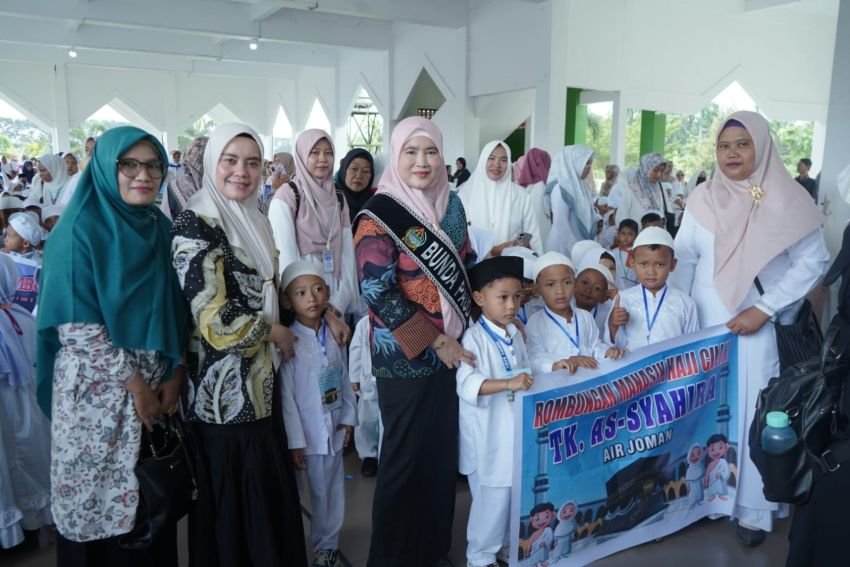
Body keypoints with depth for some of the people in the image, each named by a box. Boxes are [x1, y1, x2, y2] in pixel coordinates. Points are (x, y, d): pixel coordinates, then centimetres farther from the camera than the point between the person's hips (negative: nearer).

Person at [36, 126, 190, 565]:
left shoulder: (161, 228, 7)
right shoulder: (80, 231, -10)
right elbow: (77, 328, -14)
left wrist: (174, 374, -3)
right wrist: (133, 383, -13)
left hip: (157, 386, 5)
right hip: (98, 391, -5)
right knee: (100, 502, 6)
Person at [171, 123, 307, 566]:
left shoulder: (253, 219, 9)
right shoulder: (195, 225, -17)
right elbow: (216, 322, -23)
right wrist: (274, 332, -9)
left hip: (258, 385, 8)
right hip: (225, 395, -8)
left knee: (266, 496, 19)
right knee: (233, 508, 8)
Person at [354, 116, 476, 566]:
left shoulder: (450, 203, 6)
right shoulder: (380, 214, -13)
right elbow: (377, 292, -18)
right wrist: (435, 341, -17)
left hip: (456, 348, 6)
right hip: (406, 357, -6)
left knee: (444, 450, 17)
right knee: (407, 457, 6)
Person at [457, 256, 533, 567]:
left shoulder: (515, 334, 6)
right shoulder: (474, 338, -19)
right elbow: (467, 384, -31)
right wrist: (508, 384, -40)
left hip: (516, 429, 8)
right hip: (489, 436, -7)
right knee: (492, 498, 3)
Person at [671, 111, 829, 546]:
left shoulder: (786, 200, -7)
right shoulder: (703, 198, 1)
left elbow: (813, 262, -8)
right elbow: (685, 258, 5)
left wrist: (763, 309, -15)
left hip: (757, 327, -3)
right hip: (703, 324, 3)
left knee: (754, 411, 3)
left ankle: (754, 507, 18)